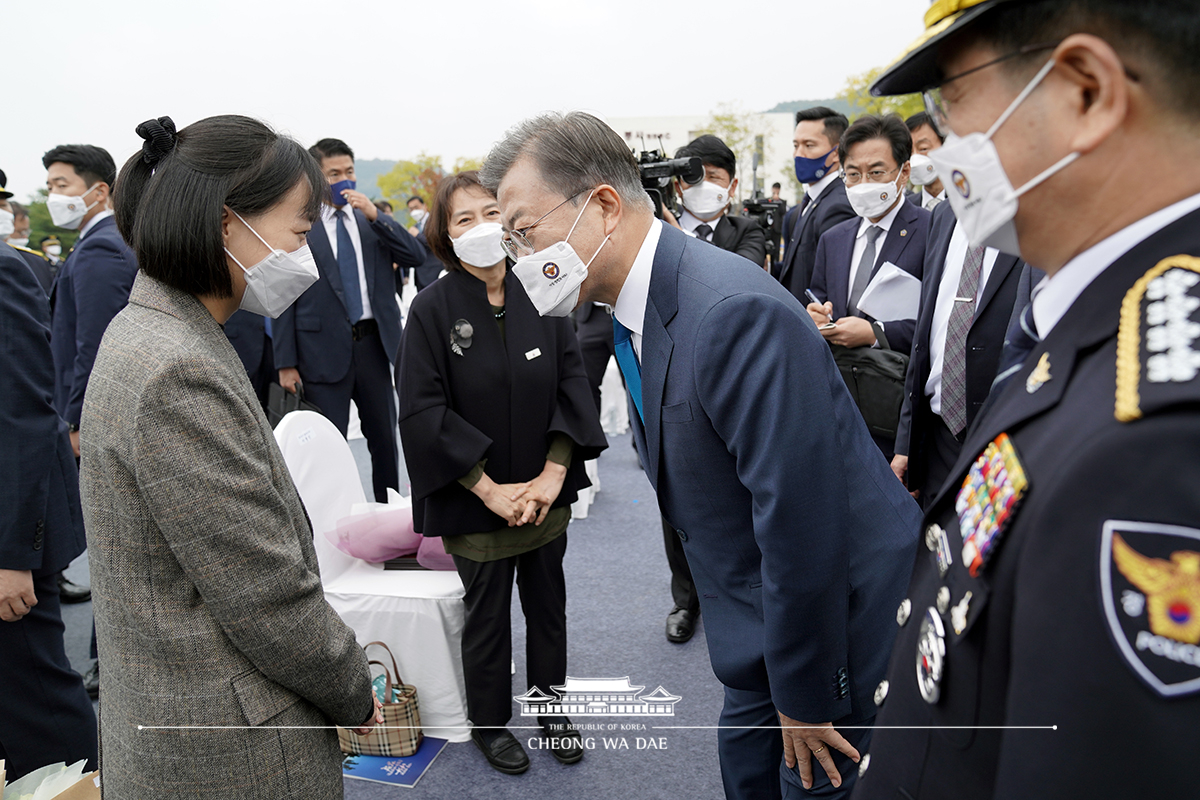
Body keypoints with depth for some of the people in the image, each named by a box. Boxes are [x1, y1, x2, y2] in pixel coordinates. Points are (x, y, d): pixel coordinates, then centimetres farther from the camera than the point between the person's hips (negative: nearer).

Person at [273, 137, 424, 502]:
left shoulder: (373, 221, 9)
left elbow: (415, 256, -2)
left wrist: (375, 215, -14)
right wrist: (286, 362, -8)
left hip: (373, 343, 4)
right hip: (324, 349, -4)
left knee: (385, 439, 14)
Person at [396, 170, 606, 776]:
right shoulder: (433, 309, -12)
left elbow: (572, 385, -3)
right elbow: (422, 412, -16)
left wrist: (553, 475, -14)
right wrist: (492, 490, -18)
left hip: (546, 496, 3)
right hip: (476, 503, -3)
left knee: (549, 607, 18)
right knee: (487, 617, 15)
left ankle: (550, 706, 42)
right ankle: (490, 722, 38)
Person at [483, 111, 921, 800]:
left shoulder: (736, 313, -31)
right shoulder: (636, 311, 1)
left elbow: (801, 525, -29)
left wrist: (804, 700, -16)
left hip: (842, 615, -8)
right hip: (765, 613, 8)